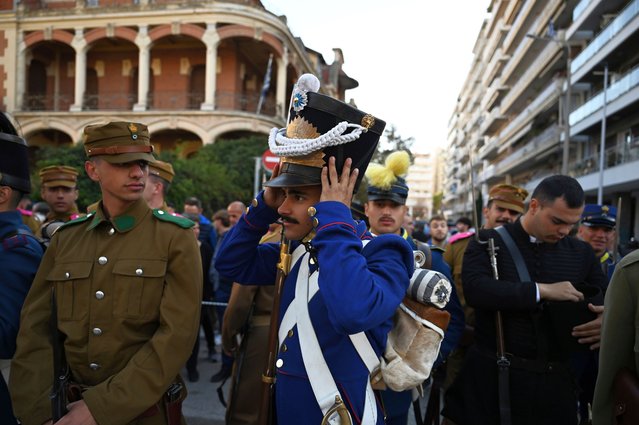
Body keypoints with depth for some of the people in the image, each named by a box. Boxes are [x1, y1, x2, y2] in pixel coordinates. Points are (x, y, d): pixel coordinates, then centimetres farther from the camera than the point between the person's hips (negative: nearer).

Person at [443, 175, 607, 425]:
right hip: (492, 376, -3)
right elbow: (475, 289, -21)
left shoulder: (581, 253, 7)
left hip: (555, 380, 4)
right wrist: (542, 290, -22)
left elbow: (605, 304, 14)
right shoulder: (489, 242, -5)